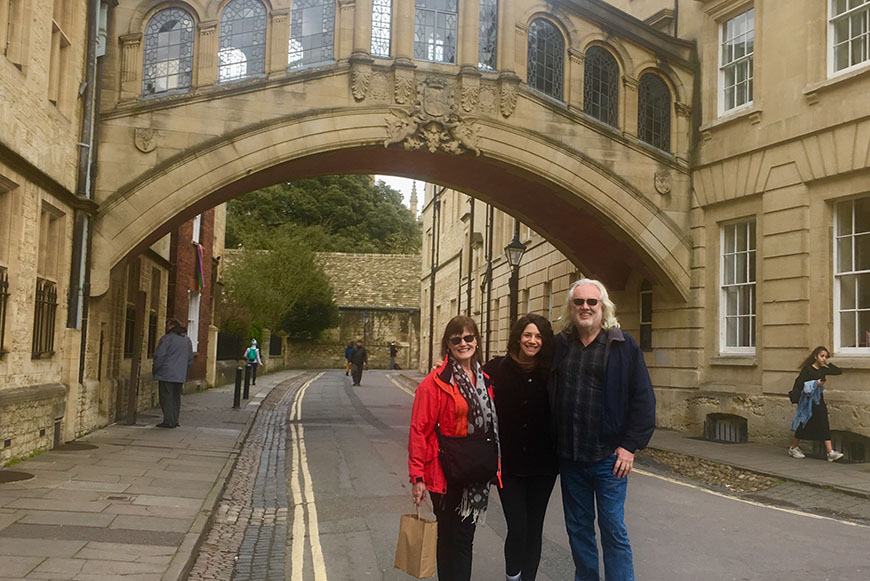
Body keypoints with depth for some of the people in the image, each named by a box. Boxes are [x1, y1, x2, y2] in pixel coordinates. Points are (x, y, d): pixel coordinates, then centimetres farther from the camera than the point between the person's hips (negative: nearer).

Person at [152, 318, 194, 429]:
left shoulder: (166, 338, -9)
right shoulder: (187, 340, 13)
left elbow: (159, 356, -12)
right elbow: (190, 359, 17)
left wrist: (154, 370, 0)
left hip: (166, 374, -6)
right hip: (180, 376, 6)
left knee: (166, 397, -3)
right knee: (176, 398, 12)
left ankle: (168, 421, -5)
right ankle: (175, 420, 13)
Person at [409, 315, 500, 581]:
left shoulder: (484, 380, 8)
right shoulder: (436, 382, -13)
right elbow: (419, 430, -13)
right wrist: (418, 477, -15)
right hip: (446, 474, -6)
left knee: (465, 537, 16)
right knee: (452, 541, 4)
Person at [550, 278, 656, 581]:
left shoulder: (623, 345, -3)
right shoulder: (559, 345, 7)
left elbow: (643, 398, -5)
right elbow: (547, 398, 12)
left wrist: (630, 445, -10)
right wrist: (554, 447, 6)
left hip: (608, 455, -4)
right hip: (569, 456, 4)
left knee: (613, 529, 1)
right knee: (578, 528, 14)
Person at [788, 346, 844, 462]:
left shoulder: (823, 370, 9)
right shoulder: (807, 369, -8)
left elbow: (839, 371, 9)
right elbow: (798, 383, -14)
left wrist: (828, 363, 2)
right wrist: (815, 384, -19)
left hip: (819, 400, 6)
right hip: (808, 400, -6)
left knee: (824, 426, -3)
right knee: (804, 425, 3)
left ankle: (830, 452, -9)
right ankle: (793, 448, 20)